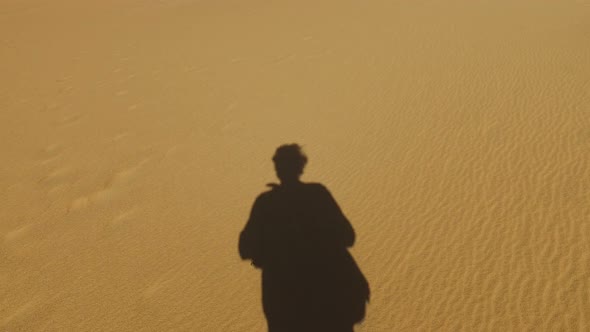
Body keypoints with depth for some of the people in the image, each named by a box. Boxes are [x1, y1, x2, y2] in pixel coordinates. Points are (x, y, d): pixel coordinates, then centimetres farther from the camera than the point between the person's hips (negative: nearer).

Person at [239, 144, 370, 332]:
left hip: (285, 294, 1)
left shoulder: (265, 202, -10)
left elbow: (246, 249, -7)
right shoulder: (318, 193, -11)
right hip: (326, 285, 0)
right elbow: (347, 236, -8)